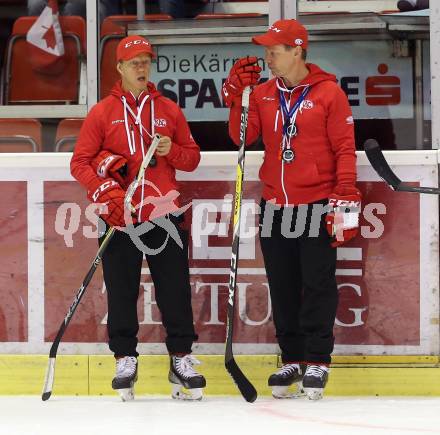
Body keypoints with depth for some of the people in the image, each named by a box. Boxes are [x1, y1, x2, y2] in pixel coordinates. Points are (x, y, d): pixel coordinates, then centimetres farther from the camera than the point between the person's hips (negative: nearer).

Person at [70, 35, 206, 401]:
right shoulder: (102, 113, 4)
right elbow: (80, 162, 1)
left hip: (164, 214, 1)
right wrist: (105, 191, -15)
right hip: (120, 217, -1)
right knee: (121, 291, 2)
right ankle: (125, 359, 12)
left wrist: (172, 151, -8)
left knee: (175, 289, 0)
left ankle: (181, 357, 8)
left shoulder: (169, 110, 10)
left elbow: (192, 157, 14)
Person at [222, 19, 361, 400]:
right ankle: (292, 359, 17)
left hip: (317, 205, -5)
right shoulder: (263, 93, 8)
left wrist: (346, 198, -12)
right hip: (275, 207, 5)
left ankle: (317, 361, 5)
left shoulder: (329, 93, -5)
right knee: (283, 288, 9)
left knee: (318, 286, -2)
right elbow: (242, 136, -1)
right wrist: (238, 96, -12)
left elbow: (344, 148, -6)